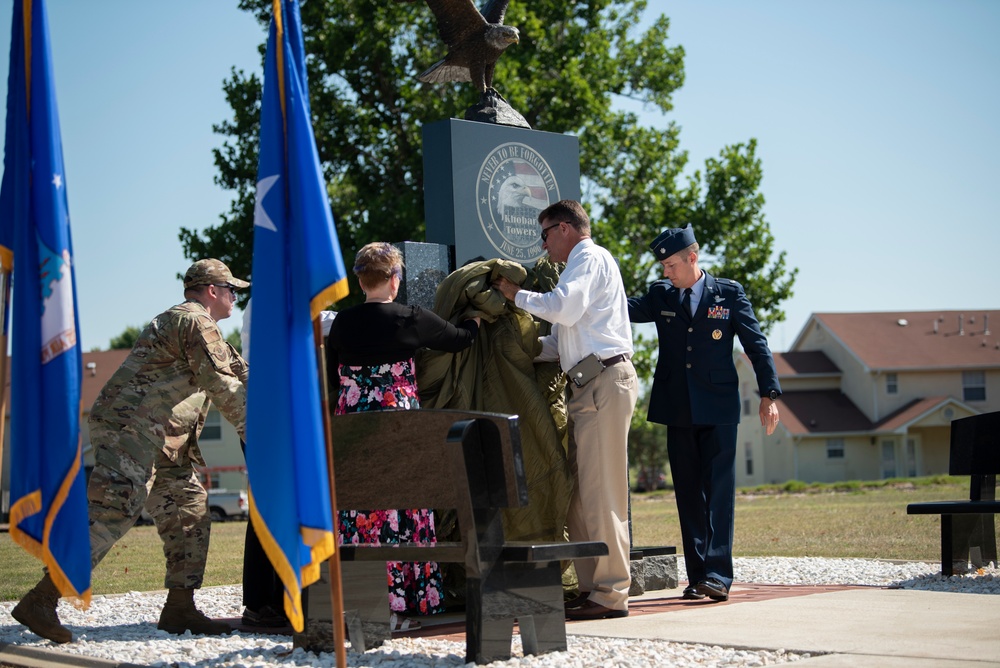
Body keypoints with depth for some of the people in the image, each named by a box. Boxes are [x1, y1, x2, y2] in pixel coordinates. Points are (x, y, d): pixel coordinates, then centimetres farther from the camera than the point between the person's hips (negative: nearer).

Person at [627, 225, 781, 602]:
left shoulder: (729, 293, 3)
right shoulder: (661, 295, 10)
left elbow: (756, 344, 2)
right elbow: (630, 309, -7)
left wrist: (769, 394, -4)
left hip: (718, 408, -3)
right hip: (678, 411, 3)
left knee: (718, 490, -7)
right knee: (688, 493, 5)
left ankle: (717, 574, -11)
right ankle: (697, 576, 9)